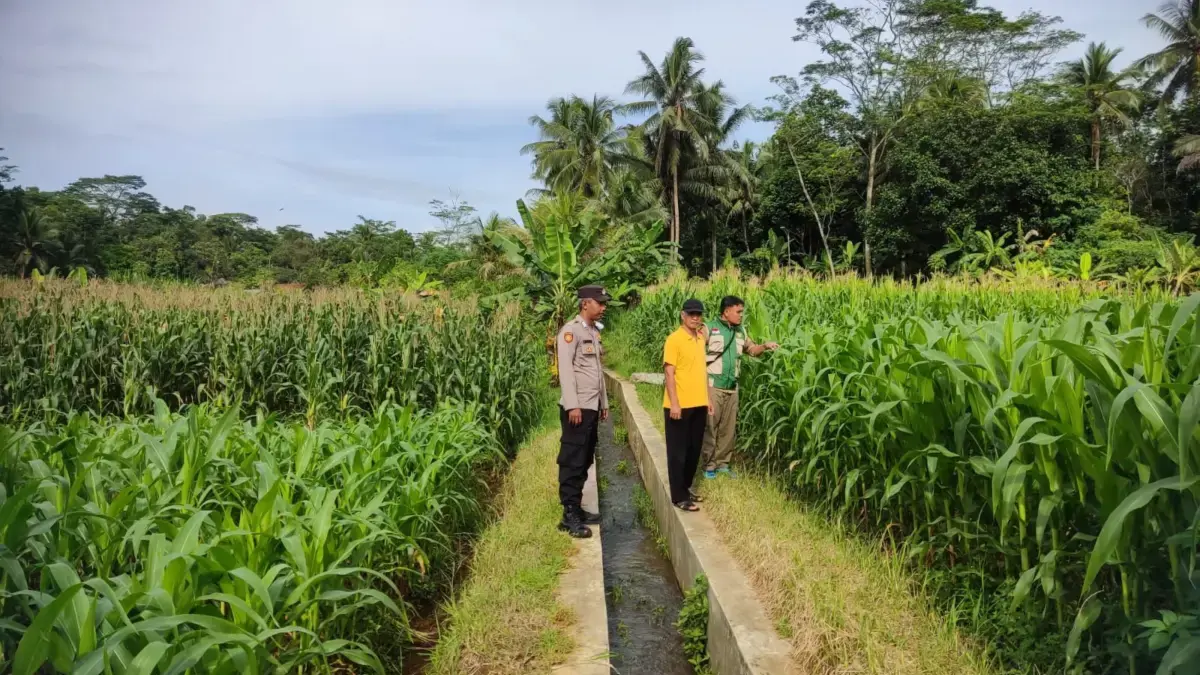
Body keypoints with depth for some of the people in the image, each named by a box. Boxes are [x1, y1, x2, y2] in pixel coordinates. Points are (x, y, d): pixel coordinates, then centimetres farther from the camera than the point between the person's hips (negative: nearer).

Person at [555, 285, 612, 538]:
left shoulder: (594, 332, 16)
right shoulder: (571, 330, -10)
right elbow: (565, 369, -17)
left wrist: (604, 403, 17)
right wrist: (572, 405, -22)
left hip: (592, 408, 9)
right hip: (577, 408, -9)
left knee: (584, 461, 12)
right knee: (572, 462, -5)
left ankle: (577, 509, 20)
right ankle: (569, 516, 0)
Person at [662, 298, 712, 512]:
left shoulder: (700, 339, 11)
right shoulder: (674, 339, -12)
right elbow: (669, 373, -15)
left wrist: (707, 399, 16)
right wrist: (674, 403, -19)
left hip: (699, 405, 7)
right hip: (680, 406, -7)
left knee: (694, 450, 15)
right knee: (678, 452, 1)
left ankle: (686, 488, 28)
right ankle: (679, 497, 8)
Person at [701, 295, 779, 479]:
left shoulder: (740, 331, 11)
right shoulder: (709, 328, -8)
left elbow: (751, 349, 20)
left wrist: (765, 346, 2)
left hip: (732, 387, 6)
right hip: (713, 386, -6)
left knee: (728, 427, 10)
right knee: (710, 426, -1)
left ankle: (722, 463, 22)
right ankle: (708, 465, 9)